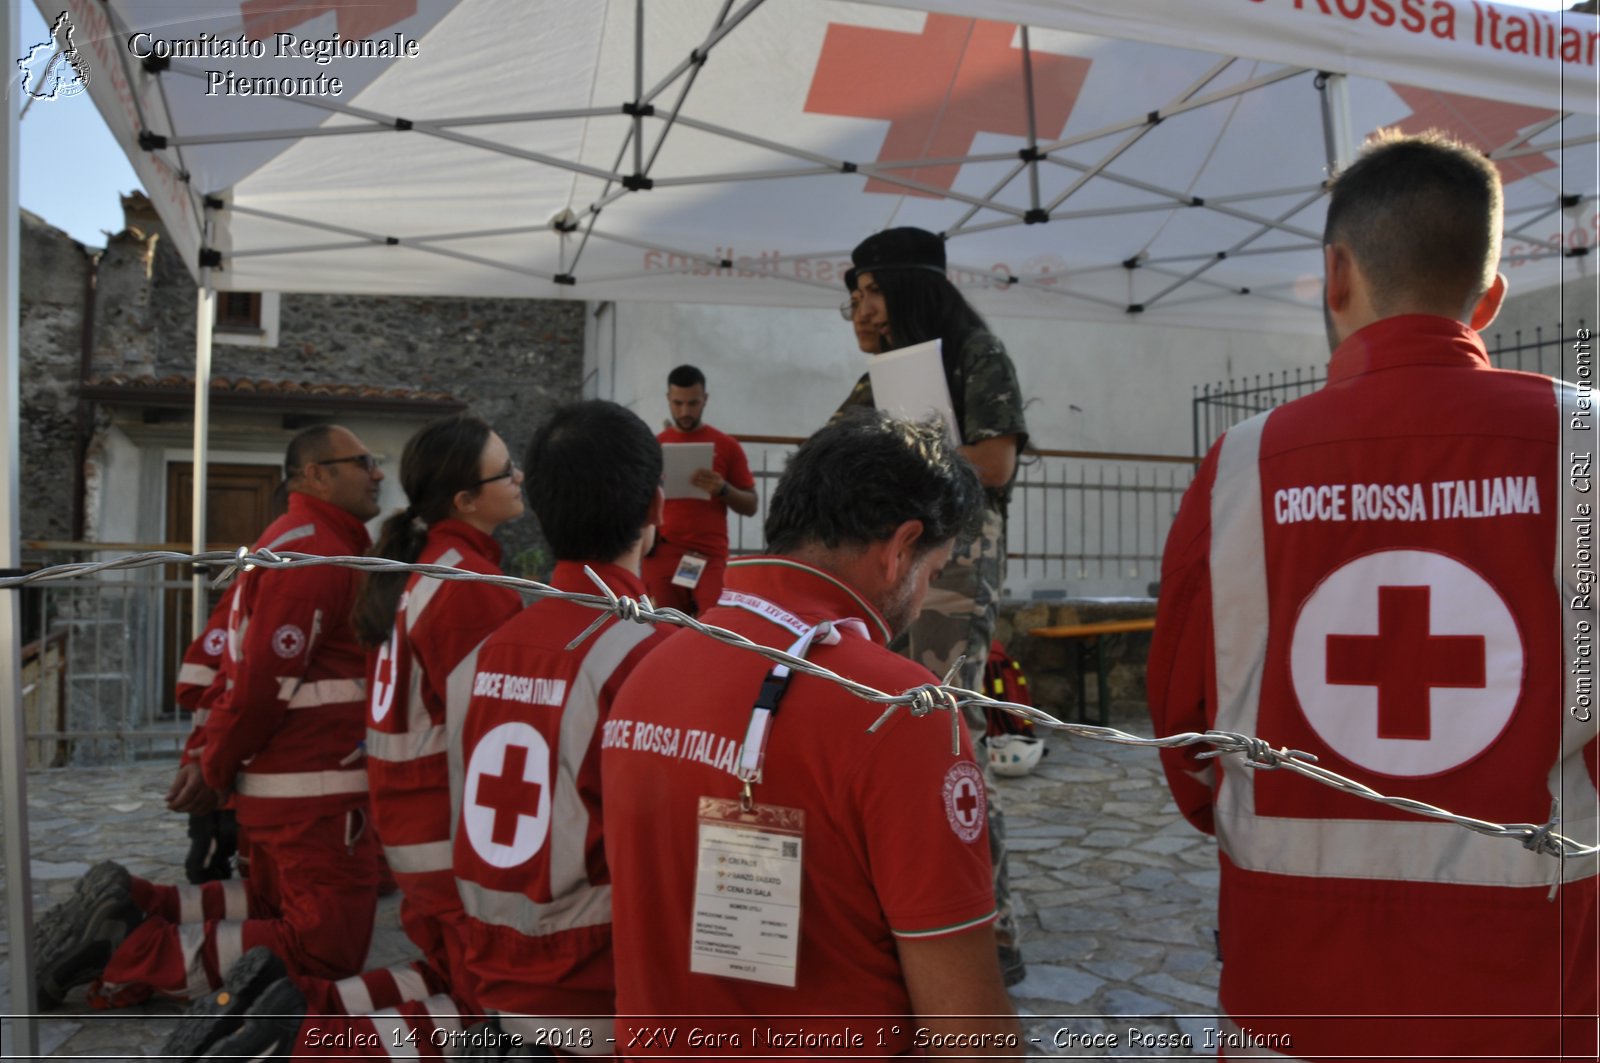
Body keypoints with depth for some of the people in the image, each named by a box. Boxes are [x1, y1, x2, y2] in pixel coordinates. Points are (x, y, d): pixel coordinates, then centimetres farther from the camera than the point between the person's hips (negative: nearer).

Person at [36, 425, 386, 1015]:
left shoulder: (300, 545, 15)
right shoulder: (312, 553, -18)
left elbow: (250, 673, 18)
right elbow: (262, 683, -22)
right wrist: (216, 772, -8)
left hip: (280, 782, 11)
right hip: (314, 791, -10)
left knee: (273, 907, 25)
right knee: (325, 950, -4)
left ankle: (128, 907, 13)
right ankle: (123, 957, -5)